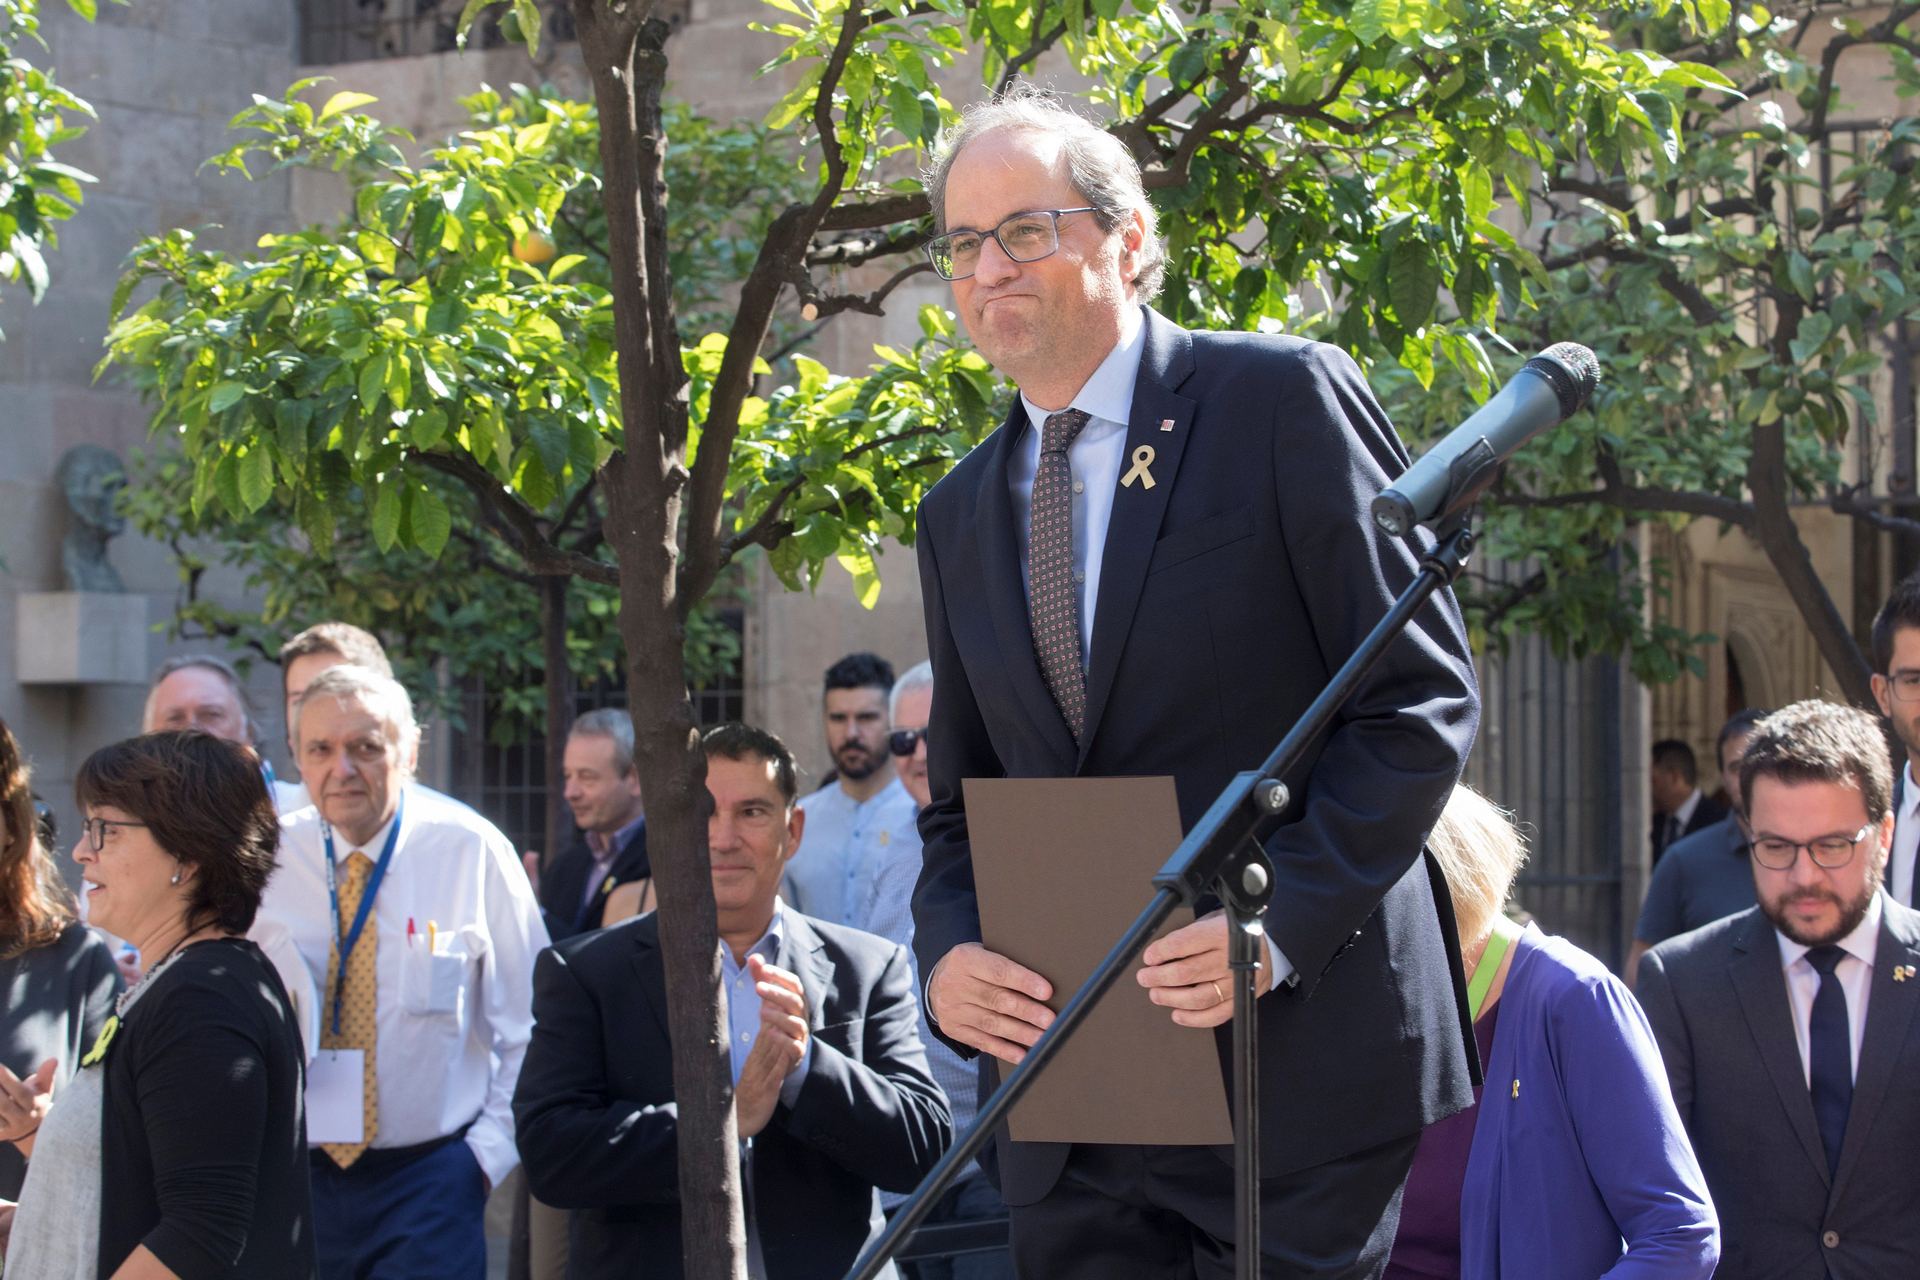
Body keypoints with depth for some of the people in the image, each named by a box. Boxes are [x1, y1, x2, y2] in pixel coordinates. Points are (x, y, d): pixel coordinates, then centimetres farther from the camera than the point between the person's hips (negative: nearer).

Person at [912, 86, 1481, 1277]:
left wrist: (1276, 921, -19)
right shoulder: (961, 513, 14)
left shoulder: (1282, 400, -4)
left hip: (1299, 1056, -5)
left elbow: (1424, 699, -9)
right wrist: (948, 953, -3)